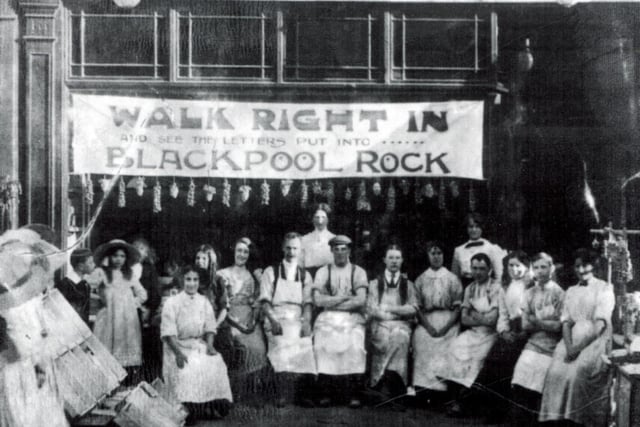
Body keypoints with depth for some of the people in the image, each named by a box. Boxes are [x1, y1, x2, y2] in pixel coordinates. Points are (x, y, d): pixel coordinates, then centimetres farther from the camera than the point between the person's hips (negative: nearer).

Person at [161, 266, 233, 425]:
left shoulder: (204, 302, 11)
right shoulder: (172, 302, -2)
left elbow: (209, 328, 9)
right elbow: (168, 332, -9)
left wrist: (210, 346, -10)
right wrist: (178, 352, -23)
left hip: (200, 345, 3)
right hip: (177, 345, -3)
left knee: (215, 363, -24)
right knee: (186, 368, -32)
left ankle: (212, 405, -16)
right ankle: (186, 410, -26)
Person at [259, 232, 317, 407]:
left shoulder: (305, 275, 18)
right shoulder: (271, 272, 11)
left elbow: (307, 303, 8)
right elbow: (265, 301, 3)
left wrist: (306, 322, -9)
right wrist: (273, 320, -12)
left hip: (298, 320, 2)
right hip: (276, 319, -2)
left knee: (304, 344, -25)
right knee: (282, 342, -29)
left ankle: (300, 393, -18)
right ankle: (283, 394, -27)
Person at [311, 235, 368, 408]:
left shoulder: (358, 272, 10)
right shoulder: (323, 272, 11)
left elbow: (360, 301, -4)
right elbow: (318, 300, -1)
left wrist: (332, 301, -6)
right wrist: (345, 298, -5)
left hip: (352, 318, 0)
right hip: (327, 319, 1)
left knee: (355, 346, -26)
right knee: (322, 346, -24)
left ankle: (352, 393, -16)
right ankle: (325, 392, -15)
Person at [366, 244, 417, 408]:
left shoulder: (408, 284, 21)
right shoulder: (375, 283, 18)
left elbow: (412, 310, 6)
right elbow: (371, 309, 3)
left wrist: (389, 308, -5)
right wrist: (398, 312, -5)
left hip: (402, 325, 1)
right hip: (380, 324, -1)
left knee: (400, 337, -34)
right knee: (386, 338, -34)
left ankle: (383, 386, -34)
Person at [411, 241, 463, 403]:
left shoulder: (452, 279, 11)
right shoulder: (420, 280, 15)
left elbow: (458, 307, 4)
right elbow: (417, 306, 7)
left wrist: (446, 327, -10)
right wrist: (428, 327, -8)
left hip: (448, 321, -1)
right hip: (427, 321, 1)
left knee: (444, 346, -23)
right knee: (421, 339, -23)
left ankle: (439, 391, -18)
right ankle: (423, 390, -20)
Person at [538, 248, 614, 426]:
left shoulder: (605, 289, 3)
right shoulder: (570, 292, 19)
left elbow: (599, 325, -6)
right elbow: (566, 323, 9)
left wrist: (578, 348, -15)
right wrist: (569, 347, -10)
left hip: (595, 340, -4)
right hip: (573, 340, 4)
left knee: (578, 372, -28)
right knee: (556, 371, -22)